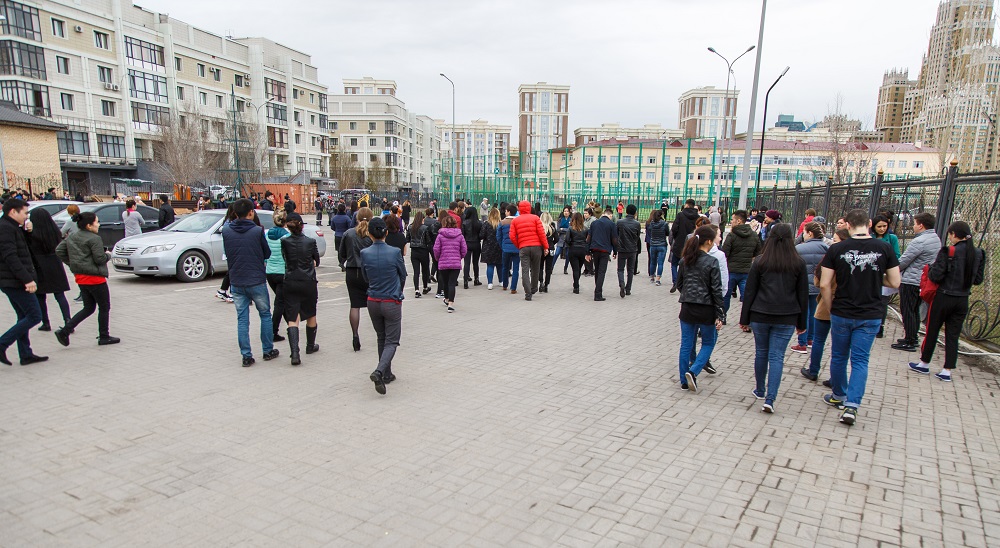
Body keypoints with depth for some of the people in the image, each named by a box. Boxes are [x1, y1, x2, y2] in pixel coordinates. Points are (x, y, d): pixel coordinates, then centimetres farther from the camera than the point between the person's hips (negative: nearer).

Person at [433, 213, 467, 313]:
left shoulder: (440, 235, -5)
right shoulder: (460, 235, 1)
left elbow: (436, 249, -5)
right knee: (452, 283, -2)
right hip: (456, 263, 0)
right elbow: (464, 249, 2)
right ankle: (451, 303, -11)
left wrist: (437, 258, 15)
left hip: (443, 263, 0)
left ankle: (447, 300, 37)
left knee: (445, 282, 18)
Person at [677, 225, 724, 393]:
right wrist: (719, 315, -8)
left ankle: (684, 381, 17)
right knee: (708, 343, 14)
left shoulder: (685, 260, 2)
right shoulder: (712, 262, -13)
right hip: (706, 310, -4)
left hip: (687, 308, 4)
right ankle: (693, 372, -4)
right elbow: (716, 291, -12)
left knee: (686, 345, 11)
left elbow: (679, 284, 10)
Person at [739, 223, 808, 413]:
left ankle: (760, 390, 30)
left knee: (761, 353, 15)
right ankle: (770, 399, -4)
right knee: (777, 357, 2)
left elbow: (749, 292, -1)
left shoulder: (760, 262, -2)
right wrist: (802, 323, 13)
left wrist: (744, 319, 6)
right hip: (786, 319, 0)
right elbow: (803, 294, 5)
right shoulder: (798, 263, 0)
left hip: (760, 315, 0)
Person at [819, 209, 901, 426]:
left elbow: (824, 285, -9)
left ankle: (839, 396, 33)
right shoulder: (884, 249, -6)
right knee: (860, 360, 7)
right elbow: (895, 282, -1)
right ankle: (852, 405, -1)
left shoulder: (836, 249, -9)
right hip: (870, 316, 1)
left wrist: (831, 307, 5)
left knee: (839, 357, 16)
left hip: (841, 314, 0)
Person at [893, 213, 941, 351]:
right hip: (925, 281, 9)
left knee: (907, 312, -2)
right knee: (915, 311, 18)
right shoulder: (936, 239, 10)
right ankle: (913, 338, 26)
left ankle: (909, 342, 1)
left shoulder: (919, 242, -21)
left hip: (911, 281, -9)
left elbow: (903, 261, -17)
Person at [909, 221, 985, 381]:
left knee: (932, 332, 10)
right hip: (963, 301, 5)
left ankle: (924, 364, 23)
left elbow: (935, 276, -18)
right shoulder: (978, 254, 1)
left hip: (943, 298, -5)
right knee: (953, 336, 10)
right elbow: (978, 279, 8)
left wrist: (930, 268, 2)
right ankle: (947, 371, 13)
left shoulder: (948, 252, -16)